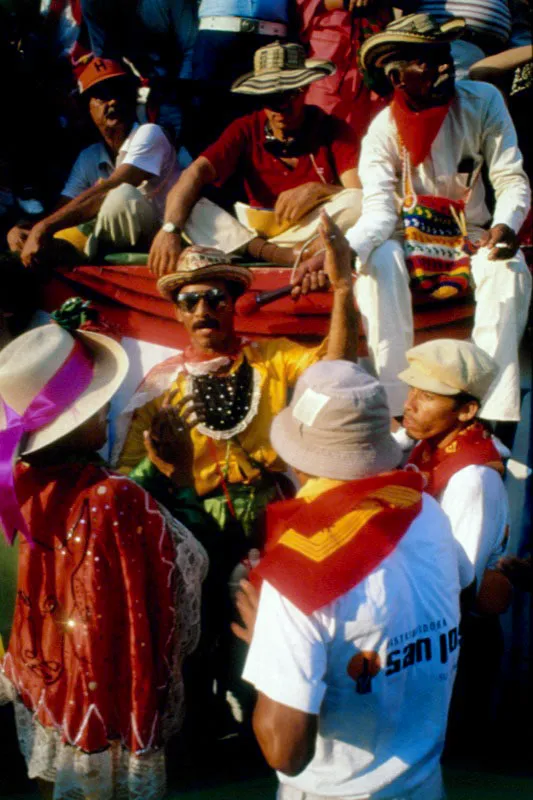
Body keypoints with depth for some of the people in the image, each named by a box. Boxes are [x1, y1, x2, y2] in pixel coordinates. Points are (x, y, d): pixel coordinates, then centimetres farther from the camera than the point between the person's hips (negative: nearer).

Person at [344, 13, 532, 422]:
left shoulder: (483, 102, -10)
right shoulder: (385, 127, -13)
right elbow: (379, 210, -22)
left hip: (472, 233, 1)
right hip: (409, 237, 0)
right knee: (377, 261, -33)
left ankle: (493, 414, -34)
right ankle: (394, 408, -32)